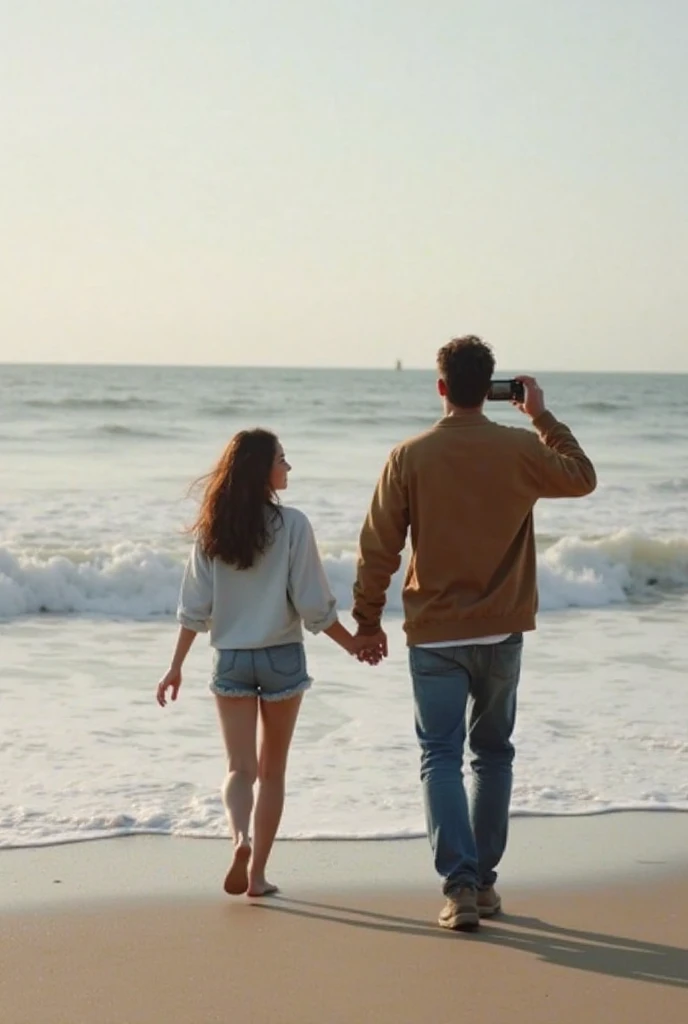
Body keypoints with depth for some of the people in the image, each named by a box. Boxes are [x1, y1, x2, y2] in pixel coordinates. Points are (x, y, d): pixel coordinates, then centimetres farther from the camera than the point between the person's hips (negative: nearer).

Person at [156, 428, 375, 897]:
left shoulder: (212, 529, -1)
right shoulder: (291, 524, -11)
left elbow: (195, 607, 1)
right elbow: (314, 606, -9)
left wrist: (177, 666, 9)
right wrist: (353, 643, 4)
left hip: (231, 660, 2)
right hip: (282, 657, -2)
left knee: (240, 766, 5)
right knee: (272, 769, 11)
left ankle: (241, 838, -23)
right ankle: (257, 872, 14)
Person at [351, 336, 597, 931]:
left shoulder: (410, 457, -8)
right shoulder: (521, 451, -5)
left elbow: (379, 548, -4)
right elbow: (583, 478, 15)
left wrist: (368, 619, 8)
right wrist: (544, 419, 19)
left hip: (435, 634, -2)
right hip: (501, 631, 2)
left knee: (441, 756, 0)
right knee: (493, 753, 16)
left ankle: (460, 884, -14)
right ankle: (485, 881, 21)